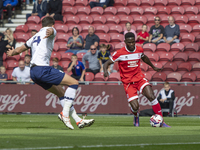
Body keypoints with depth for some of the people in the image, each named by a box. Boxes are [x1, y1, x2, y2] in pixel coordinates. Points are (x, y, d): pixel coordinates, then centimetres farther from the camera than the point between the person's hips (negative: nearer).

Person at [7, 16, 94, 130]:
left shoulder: (35, 36, 27)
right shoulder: (50, 30, 5)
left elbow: (19, 49, 37)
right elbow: (51, 30, -22)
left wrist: (12, 52, 59)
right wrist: (50, 32, -46)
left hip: (33, 72, 9)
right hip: (42, 68, -9)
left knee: (62, 93, 15)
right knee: (74, 83, -8)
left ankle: (78, 120, 13)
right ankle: (65, 114, -17)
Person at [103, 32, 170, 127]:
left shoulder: (139, 50, 2)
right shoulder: (120, 53, -11)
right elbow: (107, 63, -6)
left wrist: (153, 67, 37)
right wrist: (105, 71, -28)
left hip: (140, 78, 3)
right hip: (128, 82, -3)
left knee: (152, 97, -19)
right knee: (135, 107, -13)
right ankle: (136, 117, 26)